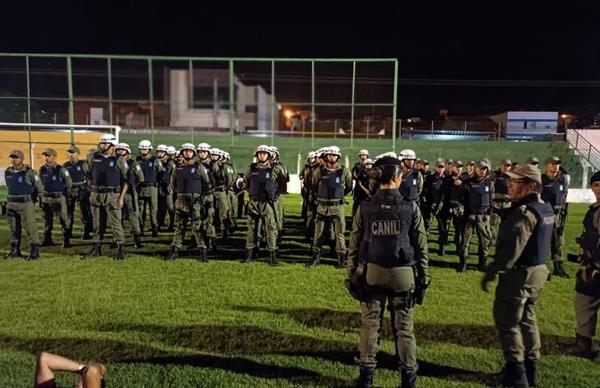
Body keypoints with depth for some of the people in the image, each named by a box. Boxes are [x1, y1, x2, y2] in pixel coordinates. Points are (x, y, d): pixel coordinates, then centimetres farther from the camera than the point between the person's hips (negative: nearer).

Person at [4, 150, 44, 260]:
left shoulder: (29, 172, -10)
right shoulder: (7, 172, 8)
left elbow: (40, 188, -3)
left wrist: (31, 198, 8)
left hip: (26, 204, -6)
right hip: (11, 204, 6)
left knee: (30, 227, -4)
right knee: (13, 228, 12)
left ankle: (35, 250, 2)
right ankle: (15, 250, 21)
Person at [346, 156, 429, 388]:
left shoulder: (365, 208, -3)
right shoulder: (411, 208, -5)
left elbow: (354, 244, 0)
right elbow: (421, 247, -2)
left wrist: (351, 273, 9)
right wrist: (423, 278, 7)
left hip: (371, 273, 1)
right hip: (402, 274, -1)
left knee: (370, 325, 10)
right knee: (404, 328, 10)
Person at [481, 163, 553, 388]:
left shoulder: (525, 212, -23)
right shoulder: (545, 209, 9)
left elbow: (511, 249, -27)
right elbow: (548, 243, 19)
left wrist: (491, 272, -20)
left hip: (520, 273, -10)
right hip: (538, 270, 10)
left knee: (507, 321, 2)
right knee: (526, 319, 19)